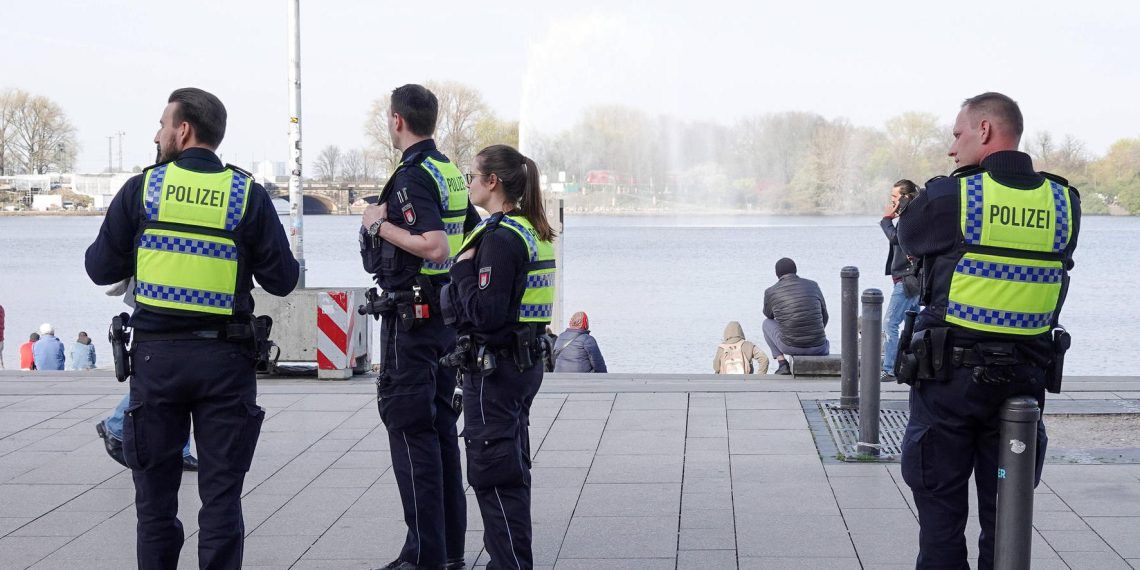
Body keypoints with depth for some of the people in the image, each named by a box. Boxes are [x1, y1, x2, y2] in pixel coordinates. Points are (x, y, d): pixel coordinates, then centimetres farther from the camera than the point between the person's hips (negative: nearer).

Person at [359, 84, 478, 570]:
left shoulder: (412, 177, -16)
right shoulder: (452, 173, 12)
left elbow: (435, 247, -26)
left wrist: (381, 225, -16)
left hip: (411, 315, -9)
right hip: (447, 311, 9)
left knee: (410, 428, -5)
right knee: (442, 428, 13)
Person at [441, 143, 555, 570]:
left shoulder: (500, 237, -19)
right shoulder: (532, 231, 11)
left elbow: (486, 314, -25)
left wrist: (464, 268, -14)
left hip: (495, 370, -10)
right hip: (527, 360, 10)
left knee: (492, 472, -4)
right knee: (510, 468, 18)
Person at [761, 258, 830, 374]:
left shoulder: (771, 292, -1)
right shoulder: (812, 285, 4)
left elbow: (768, 315, 21)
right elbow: (824, 316, 16)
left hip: (789, 347, -3)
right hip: (817, 349, 3)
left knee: (767, 323, 28)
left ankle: (782, 363, 15)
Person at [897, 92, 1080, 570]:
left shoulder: (950, 195, -12)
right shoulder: (1063, 202, -1)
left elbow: (908, 236, 3)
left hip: (950, 374, -4)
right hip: (1026, 376, 4)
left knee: (941, 503, 7)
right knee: (1004, 509, 13)